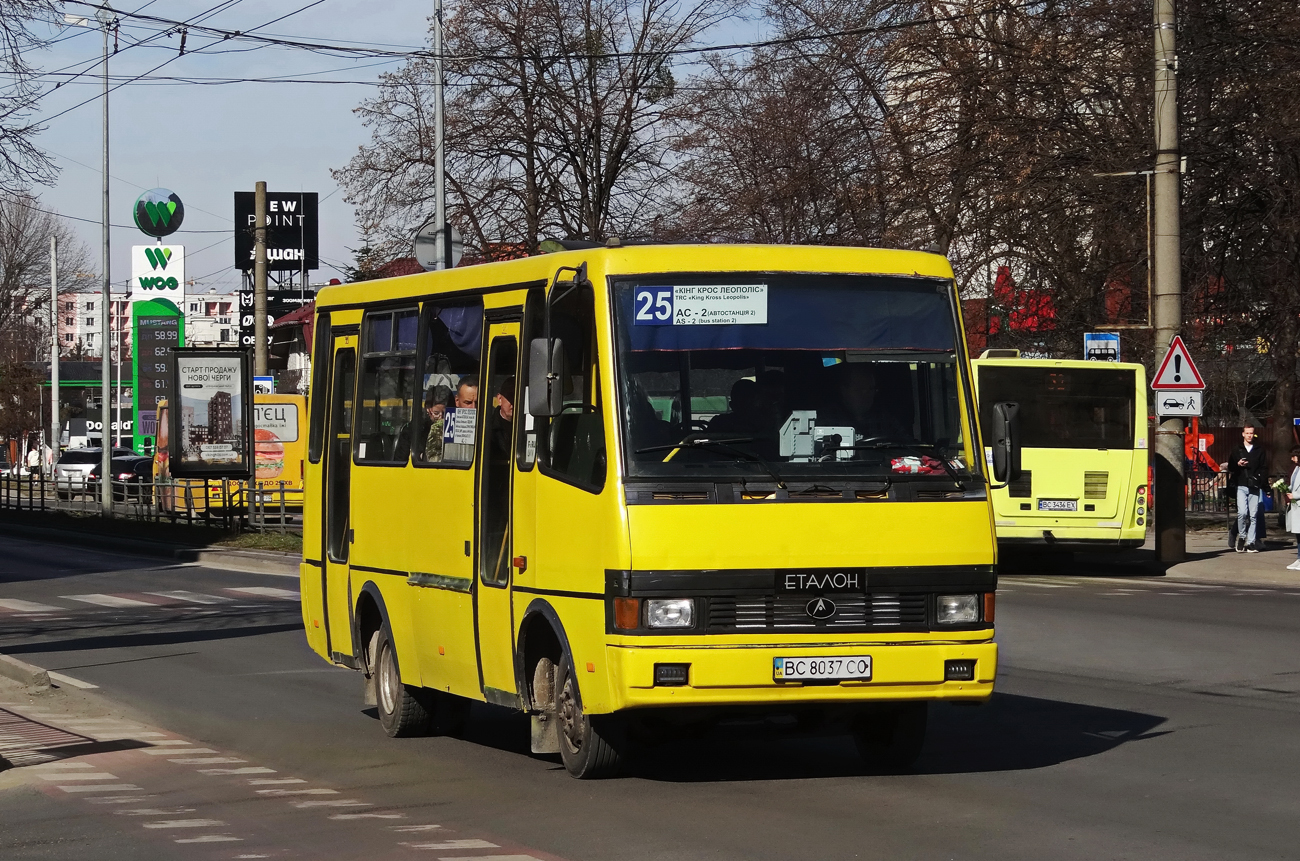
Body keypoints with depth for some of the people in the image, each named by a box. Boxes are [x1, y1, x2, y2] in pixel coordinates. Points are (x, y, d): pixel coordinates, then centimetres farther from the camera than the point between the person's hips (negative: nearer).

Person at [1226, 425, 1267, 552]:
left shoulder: (1259, 450, 12)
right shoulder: (1237, 450, 12)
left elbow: (1263, 469, 12)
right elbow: (1230, 467, 16)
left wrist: (1264, 484, 0)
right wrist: (1237, 465, -6)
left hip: (1255, 487, 1)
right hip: (1241, 486, -1)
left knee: (1253, 515, -1)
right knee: (1242, 512, -16)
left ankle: (1251, 542, 3)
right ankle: (1242, 536, 4)